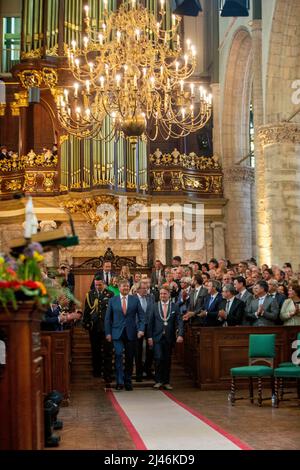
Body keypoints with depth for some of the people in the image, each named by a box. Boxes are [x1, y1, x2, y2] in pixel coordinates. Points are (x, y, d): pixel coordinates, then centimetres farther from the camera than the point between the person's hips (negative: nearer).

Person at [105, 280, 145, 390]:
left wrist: (141, 329, -9)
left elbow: (141, 316, 5)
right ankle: (120, 381, -9)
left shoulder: (135, 300, 6)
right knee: (118, 355, -14)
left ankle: (128, 382, 17)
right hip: (117, 333, -1)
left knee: (130, 359, 6)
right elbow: (108, 318, 7)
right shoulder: (112, 300, 6)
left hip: (131, 333, 1)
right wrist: (108, 333, 0)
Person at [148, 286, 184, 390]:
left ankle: (166, 382, 16)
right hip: (157, 337, -1)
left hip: (169, 338, 1)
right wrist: (150, 337, -2)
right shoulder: (155, 306, 5)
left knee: (167, 360, 6)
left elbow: (179, 322, -2)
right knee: (159, 358, -10)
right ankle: (158, 381, 4)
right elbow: (151, 322, 4)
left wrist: (180, 335, -16)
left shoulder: (175, 307, 4)